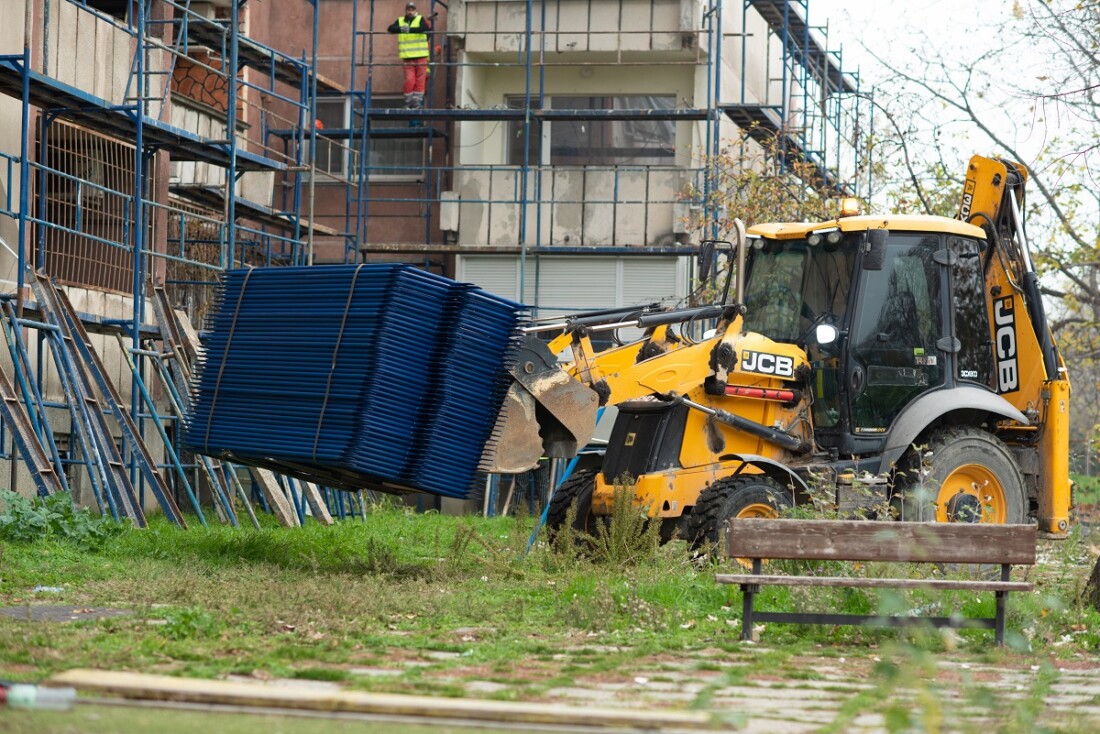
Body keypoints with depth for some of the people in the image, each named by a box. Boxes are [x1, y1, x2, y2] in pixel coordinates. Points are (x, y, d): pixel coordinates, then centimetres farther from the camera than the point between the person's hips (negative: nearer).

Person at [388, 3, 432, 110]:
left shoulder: (420, 19, 2)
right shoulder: (400, 21, 9)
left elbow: (426, 28, -18)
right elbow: (391, 29, -7)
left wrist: (410, 29, -26)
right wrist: (401, 29, -26)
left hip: (421, 56, -1)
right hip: (407, 57, 1)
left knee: (420, 80, -1)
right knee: (409, 80, -5)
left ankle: (417, 101, 7)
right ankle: (408, 102, 6)